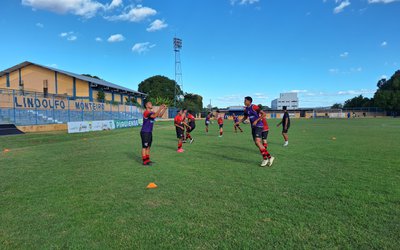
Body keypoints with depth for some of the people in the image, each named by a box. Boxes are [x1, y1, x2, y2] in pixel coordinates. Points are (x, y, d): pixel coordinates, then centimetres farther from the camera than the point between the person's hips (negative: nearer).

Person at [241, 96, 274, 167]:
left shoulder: (254, 107, -13)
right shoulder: (246, 109, 11)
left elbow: (263, 113, -16)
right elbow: (245, 117, 27)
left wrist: (256, 120, -21)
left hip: (258, 126, -9)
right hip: (253, 127, 9)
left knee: (257, 142, -19)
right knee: (257, 143, 6)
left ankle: (265, 158, -7)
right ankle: (269, 157, 14)